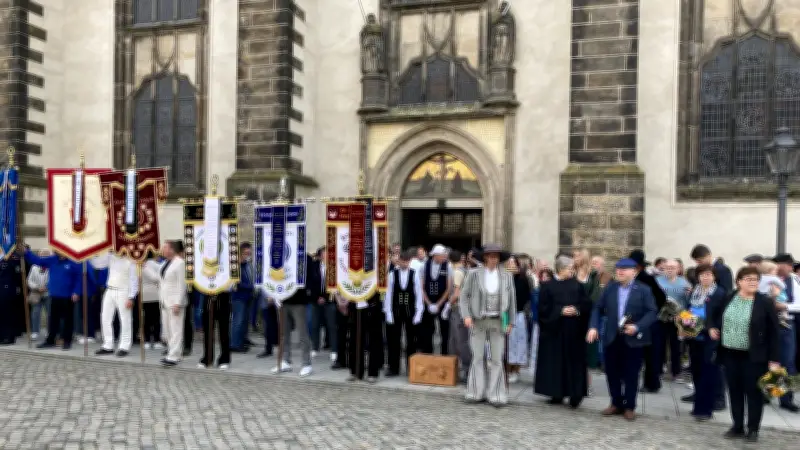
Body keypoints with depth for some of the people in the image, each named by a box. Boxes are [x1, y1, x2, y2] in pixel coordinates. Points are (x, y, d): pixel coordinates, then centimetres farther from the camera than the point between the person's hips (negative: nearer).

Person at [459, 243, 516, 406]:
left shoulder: (507, 276, 5)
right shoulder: (474, 274, -1)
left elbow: (511, 300, 9)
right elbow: (464, 296, 2)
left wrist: (510, 322, 6)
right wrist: (466, 316, -9)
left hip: (498, 322, 1)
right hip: (478, 321, -1)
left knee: (496, 359, 2)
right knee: (478, 357, 6)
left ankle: (496, 394, 10)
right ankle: (477, 392, 16)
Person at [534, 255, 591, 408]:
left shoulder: (578, 285, 6)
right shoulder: (548, 286, -1)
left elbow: (587, 304, 4)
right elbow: (543, 308, -5)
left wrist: (577, 310, -14)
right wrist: (560, 311, -15)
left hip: (574, 331, 1)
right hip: (554, 330, -1)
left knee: (574, 360, 1)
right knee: (555, 361, 2)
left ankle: (575, 394, 6)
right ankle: (557, 394, 11)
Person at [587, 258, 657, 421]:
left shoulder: (644, 290, -3)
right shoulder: (610, 288, 7)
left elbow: (652, 312, -9)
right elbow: (598, 308, 8)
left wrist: (637, 327, -22)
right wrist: (594, 327, -6)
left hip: (633, 339, -3)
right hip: (612, 338, 3)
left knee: (631, 374, 4)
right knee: (612, 373, 8)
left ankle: (629, 407, 17)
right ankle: (616, 404, 23)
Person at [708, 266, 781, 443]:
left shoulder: (765, 303, -8)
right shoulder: (727, 299, 1)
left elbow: (774, 333, -7)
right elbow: (714, 316, 20)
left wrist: (774, 359, -10)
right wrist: (712, 328, -1)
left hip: (753, 356, -3)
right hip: (730, 354, 4)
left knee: (753, 391, 6)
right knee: (734, 391, 11)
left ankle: (753, 429, 19)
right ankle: (737, 426, 24)